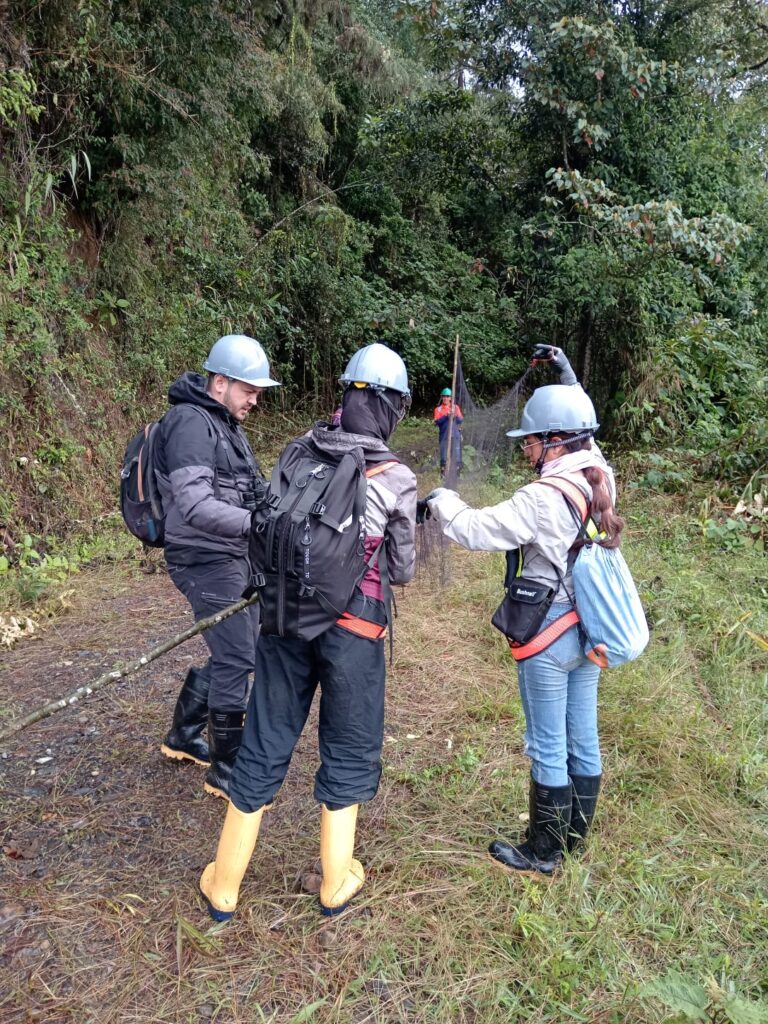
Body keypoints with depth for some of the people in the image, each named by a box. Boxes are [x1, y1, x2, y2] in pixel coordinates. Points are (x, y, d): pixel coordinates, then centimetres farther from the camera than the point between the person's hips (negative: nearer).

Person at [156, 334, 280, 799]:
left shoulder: (228, 424, 14)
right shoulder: (191, 424, -17)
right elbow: (194, 505, -27)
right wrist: (260, 523, -31)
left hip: (236, 556, 10)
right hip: (207, 561, -10)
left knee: (238, 652, 18)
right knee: (236, 659, -4)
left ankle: (184, 736, 36)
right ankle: (227, 771, 12)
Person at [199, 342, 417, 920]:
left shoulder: (299, 453, -1)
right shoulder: (398, 479, -10)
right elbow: (402, 571, -2)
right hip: (354, 627, -3)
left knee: (265, 744, 16)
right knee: (349, 752, 18)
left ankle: (224, 887, 30)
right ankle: (336, 884, 32)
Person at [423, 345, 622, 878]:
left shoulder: (543, 499, -25)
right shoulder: (602, 477, -1)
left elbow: (476, 530, -21)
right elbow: (584, 435, 19)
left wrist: (440, 499, -2)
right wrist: (568, 376, 23)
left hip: (548, 637, -8)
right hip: (589, 630, 8)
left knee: (548, 748, 8)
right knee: (583, 739, 20)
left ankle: (544, 852, 25)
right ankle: (575, 832, 38)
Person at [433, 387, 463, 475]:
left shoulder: (456, 407, 11)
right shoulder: (438, 409, 7)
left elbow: (461, 420, 3)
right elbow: (437, 421, -7)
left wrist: (455, 416, -16)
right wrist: (446, 416, -19)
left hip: (455, 434, 1)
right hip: (444, 434, -1)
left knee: (456, 452, -1)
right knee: (444, 452, -2)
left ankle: (457, 469, 5)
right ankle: (443, 468, 5)